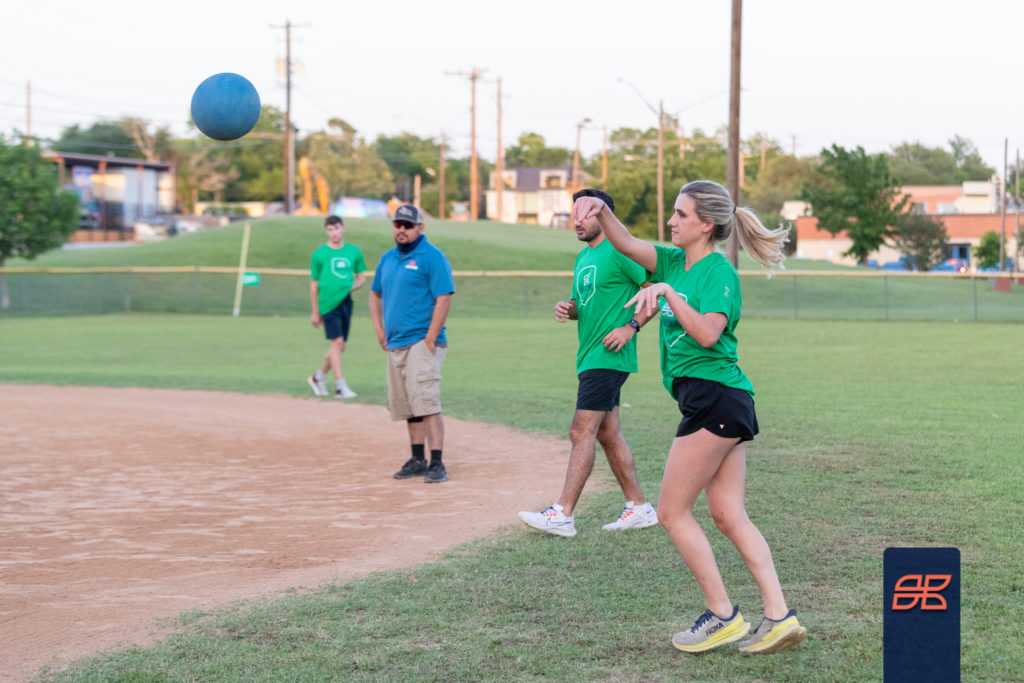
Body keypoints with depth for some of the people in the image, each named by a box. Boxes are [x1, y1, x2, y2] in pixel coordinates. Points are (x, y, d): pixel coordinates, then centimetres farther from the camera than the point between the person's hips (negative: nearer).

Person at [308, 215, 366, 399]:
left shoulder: (354, 251, 9)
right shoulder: (319, 254, 0)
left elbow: (361, 277, 19)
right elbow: (314, 284, 5)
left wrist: (352, 287, -4)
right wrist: (315, 312, 4)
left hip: (346, 302, 5)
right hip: (328, 303, -5)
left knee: (340, 346, 9)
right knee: (337, 341, -12)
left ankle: (318, 377, 29)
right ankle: (340, 386, -10)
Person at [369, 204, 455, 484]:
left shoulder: (432, 257, -7)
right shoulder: (387, 258, 16)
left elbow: (444, 298, -14)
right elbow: (375, 294, 28)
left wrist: (430, 339, -18)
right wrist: (379, 330, 15)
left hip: (421, 343, -8)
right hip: (395, 345, 8)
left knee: (427, 403, -16)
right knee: (407, 407, 11)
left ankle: (437, 464, -17)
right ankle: (418, 461, 21)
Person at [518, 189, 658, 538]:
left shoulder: (619, 251, -11)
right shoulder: (583, 257, 17)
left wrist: (631, 326, -19)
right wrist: (566, 309, 4)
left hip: (608, 358, -10)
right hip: (591, 356, 10)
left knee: (582, 431, -11)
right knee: (608, 434, 12)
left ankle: (563, 514, -11)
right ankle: (639, 508, 19)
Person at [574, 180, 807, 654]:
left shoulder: (718, 272, -12)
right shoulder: (676, 262, 14)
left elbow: (708, 334, -24)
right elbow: (626, 245, 12)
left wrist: (670, 294, -27)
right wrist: (601, 211, -5)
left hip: (714, 398, -9)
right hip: (725, 404, 9)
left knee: (672, 511, -2)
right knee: (728, 514, 7)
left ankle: (723, 615, 4)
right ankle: (779, 617, 5)